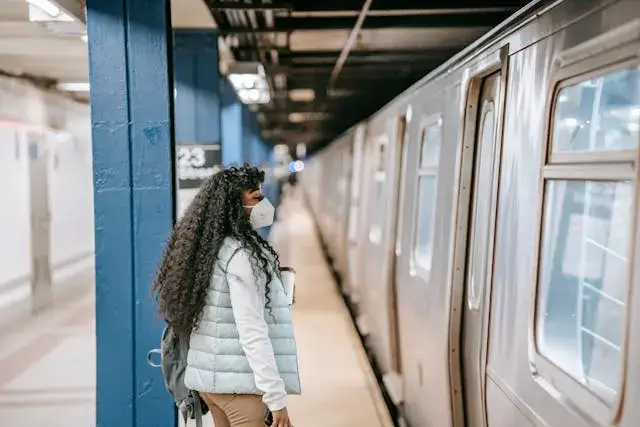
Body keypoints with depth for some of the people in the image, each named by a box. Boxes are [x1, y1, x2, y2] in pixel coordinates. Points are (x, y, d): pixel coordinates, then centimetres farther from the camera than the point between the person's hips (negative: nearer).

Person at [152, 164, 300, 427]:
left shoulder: (208, 249, 8)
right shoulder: (241, 254, -18)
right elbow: (251, 331, -23)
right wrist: (276, 395, -22)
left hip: (208, 376, 9)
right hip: (237, 380, -9)